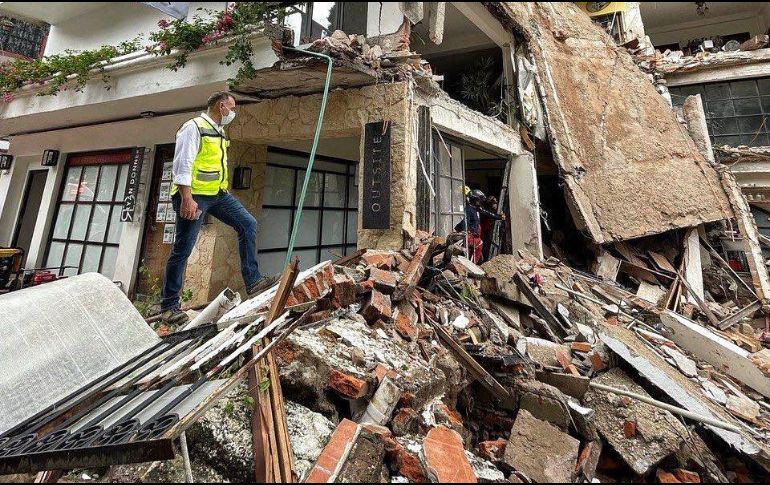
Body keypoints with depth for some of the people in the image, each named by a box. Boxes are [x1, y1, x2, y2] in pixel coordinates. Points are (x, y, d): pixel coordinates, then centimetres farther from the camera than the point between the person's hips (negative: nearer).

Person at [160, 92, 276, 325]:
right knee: (183, 248, -3)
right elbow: (183, 164, -16)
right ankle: (169, 305, 10)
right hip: (195, 195, -8)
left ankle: (253, 281, -1)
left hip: (218, 193, 8)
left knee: (247, 223, -2)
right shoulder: (194, 127, -7)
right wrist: (187, 198, -24)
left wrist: (224, 192, 23)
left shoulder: (219, 132, 19)